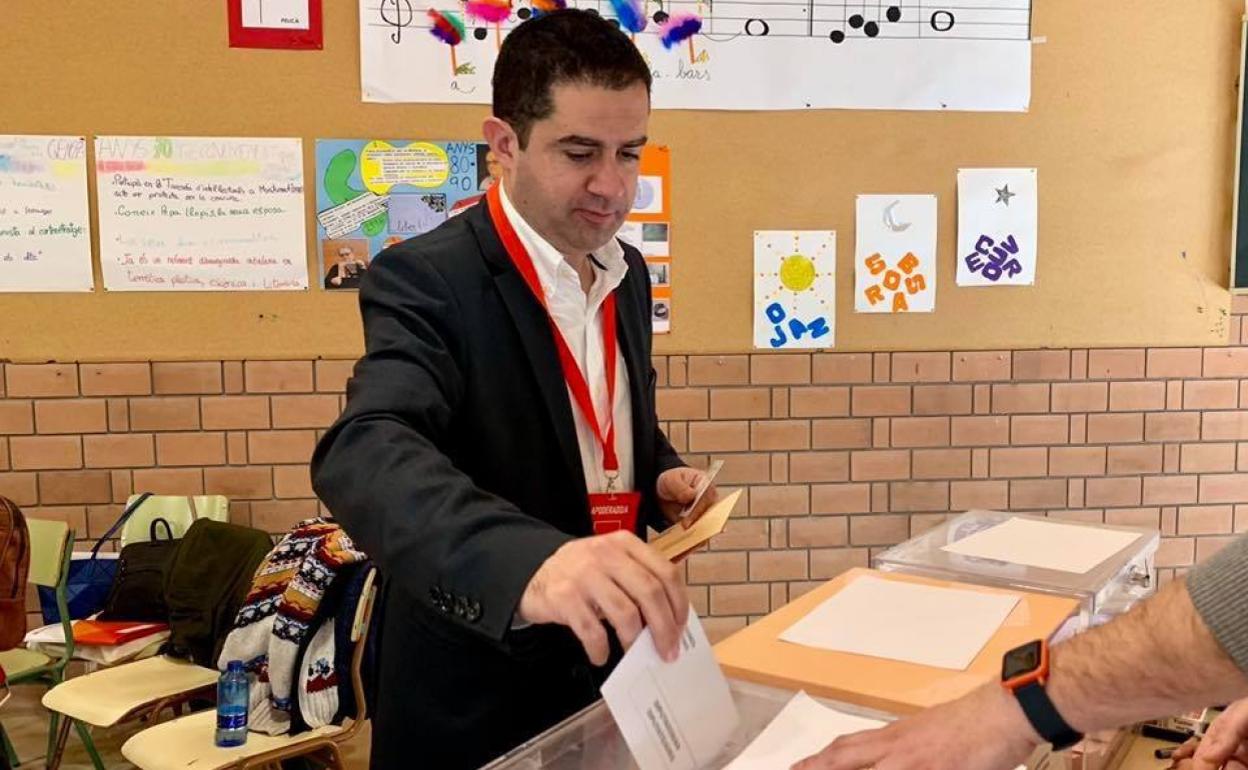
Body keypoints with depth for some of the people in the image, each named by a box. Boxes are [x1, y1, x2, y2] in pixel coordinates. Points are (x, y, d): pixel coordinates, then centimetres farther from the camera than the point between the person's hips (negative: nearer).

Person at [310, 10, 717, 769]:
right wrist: (531, 562, -53)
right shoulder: (427, 279, -19)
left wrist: (662, 477, -5)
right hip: (476, 707, -6)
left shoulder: (628, 273, 2)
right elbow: (365, 453, -36)